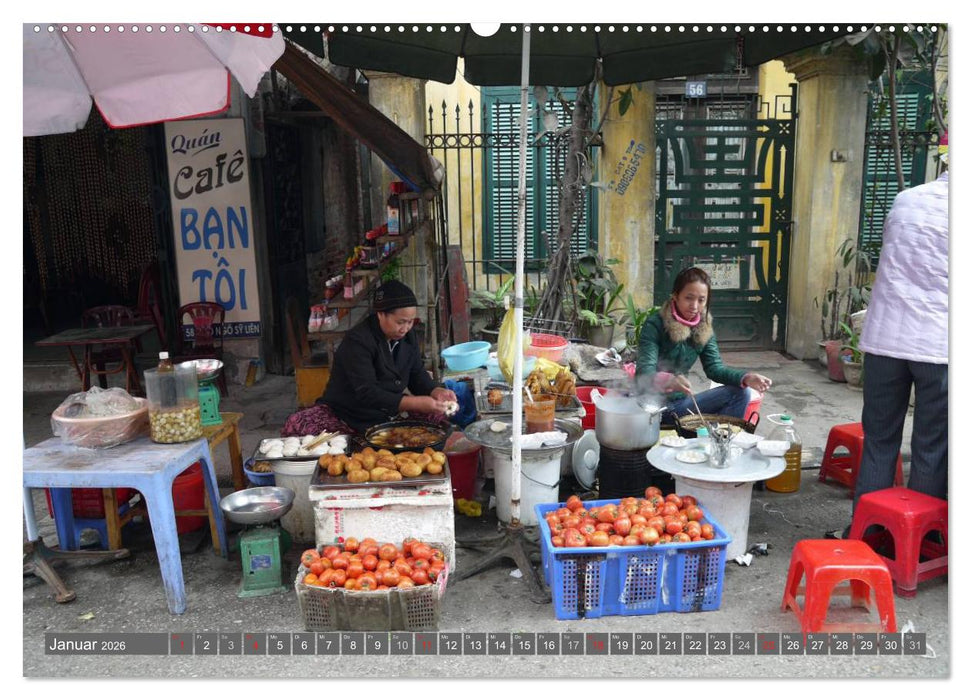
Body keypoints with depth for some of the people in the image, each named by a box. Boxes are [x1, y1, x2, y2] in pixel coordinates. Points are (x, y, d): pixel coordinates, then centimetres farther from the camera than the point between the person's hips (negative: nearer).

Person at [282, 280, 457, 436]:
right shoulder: (357, 341, -22)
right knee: (295, 425, -30)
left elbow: (417, 375, 6)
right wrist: (415, 403, -37)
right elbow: (366, 393, -29)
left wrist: (437, 392, -17)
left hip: (389, 414, 5)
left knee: (439, 415, -15)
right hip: (345, 416, -5)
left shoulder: (408, 336, 0)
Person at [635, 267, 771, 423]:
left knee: (740, 393, -8)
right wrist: (666, 380, -49)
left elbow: (714, 368, 0)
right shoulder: (655, 325, -16)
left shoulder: (704, 328, 3)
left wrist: (746, 378, -19)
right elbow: (644, 373, -26)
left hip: (680, 402, 7)